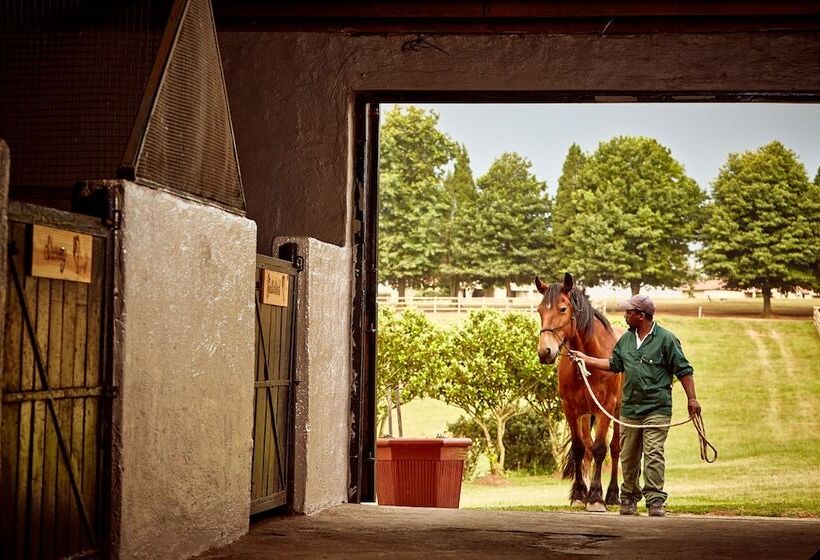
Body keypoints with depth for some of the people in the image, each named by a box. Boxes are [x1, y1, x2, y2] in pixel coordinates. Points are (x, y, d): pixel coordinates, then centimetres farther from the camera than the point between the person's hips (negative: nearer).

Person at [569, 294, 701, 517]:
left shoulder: (666, 339, -7)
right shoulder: (626, 339, 12)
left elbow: (684, 371, -5)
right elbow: (614, 364, 23)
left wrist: (692, 399, -8)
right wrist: (586, 359, 20)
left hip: (656, 409, -6)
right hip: (630, 408, 6)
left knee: (653, 455, -12)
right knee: (628, 457, 11)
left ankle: (655, 501, -9)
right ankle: (629, 498, 23)